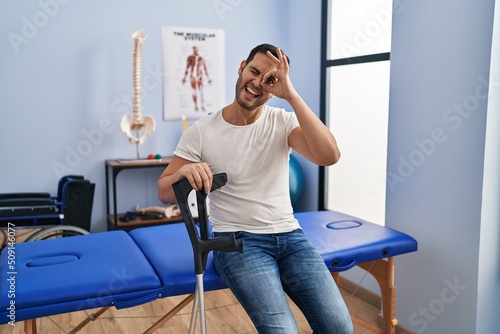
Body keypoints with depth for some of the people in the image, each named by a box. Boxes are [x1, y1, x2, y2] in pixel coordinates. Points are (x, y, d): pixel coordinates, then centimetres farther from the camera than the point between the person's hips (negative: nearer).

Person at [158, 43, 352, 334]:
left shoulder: (283, 121, 0)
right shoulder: (202, 132, -4)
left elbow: (329, 156, -19)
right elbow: (164, 194, 0)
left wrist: (291, 95, -21)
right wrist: (184, 172, -25)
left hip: (289, 235, 3)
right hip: (237, 241, -2)